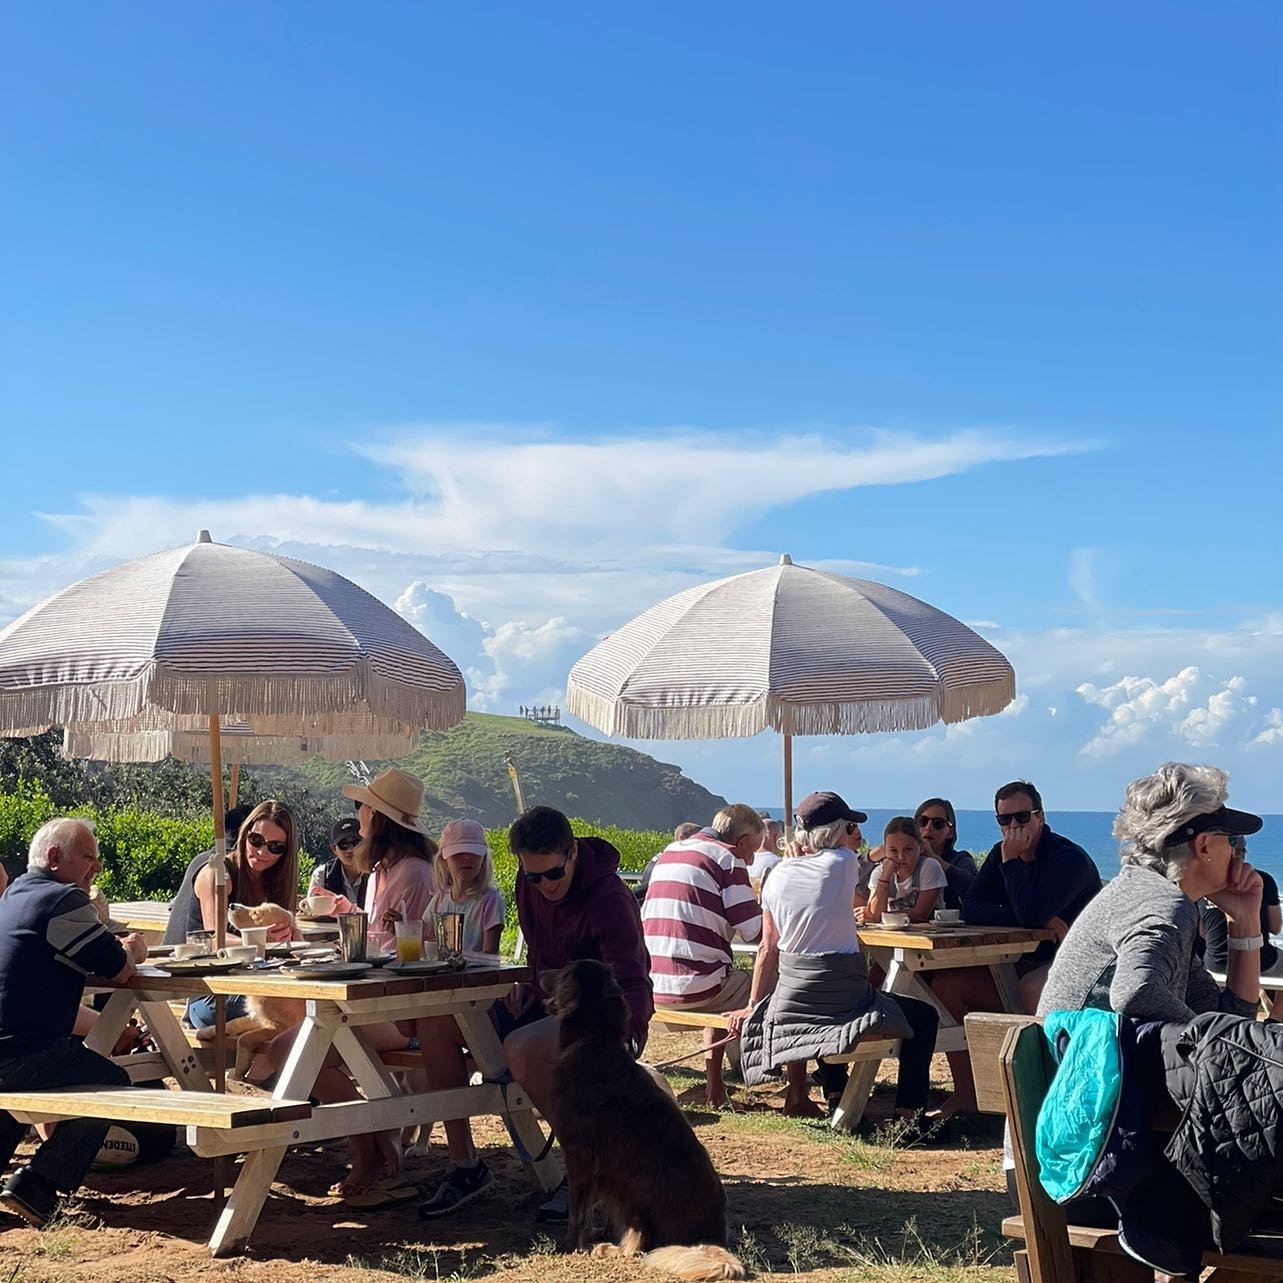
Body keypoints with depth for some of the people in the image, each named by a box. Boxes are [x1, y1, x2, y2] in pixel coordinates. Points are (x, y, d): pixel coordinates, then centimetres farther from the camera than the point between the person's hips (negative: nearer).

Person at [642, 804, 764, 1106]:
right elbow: (754, 930, -10)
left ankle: (714, 1087, 33)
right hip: (695, 987, -8)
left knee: (728, 984, 35)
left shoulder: (670, 852, 18)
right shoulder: (728, 858, -5)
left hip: (652, 990, 8)